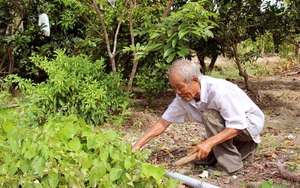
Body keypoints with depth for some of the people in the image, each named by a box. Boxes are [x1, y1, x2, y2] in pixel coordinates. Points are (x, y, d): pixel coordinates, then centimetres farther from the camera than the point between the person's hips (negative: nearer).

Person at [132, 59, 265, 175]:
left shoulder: (218, 91, -35)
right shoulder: (183, 97, -13)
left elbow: (238, 125, -33)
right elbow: (163, 121, -9)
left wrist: (209, 142, -43)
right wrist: (138, 144, -18)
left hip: (250, 122, -7)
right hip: (227, 128, 8)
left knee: (210, 116, -30)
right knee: (200, 158, 3)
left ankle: (232, 164, -17)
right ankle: (242, 149, 20)